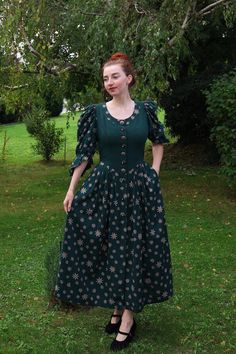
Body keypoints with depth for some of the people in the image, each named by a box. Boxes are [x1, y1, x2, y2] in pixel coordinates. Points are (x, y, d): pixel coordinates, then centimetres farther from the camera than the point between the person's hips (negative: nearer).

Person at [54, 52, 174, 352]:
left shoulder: (146, 109, 0)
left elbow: (159, 141, 15)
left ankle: (127, 319, 15)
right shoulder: (96, 112, -2)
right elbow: (84, 153, 1)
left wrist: (153, 173, 5)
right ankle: (117, 307, 27)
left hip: (138, 188, 0)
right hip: (105, 188, 1)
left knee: (134, 248, 3)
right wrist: (71, 190, -1)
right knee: (109, 248, 6)